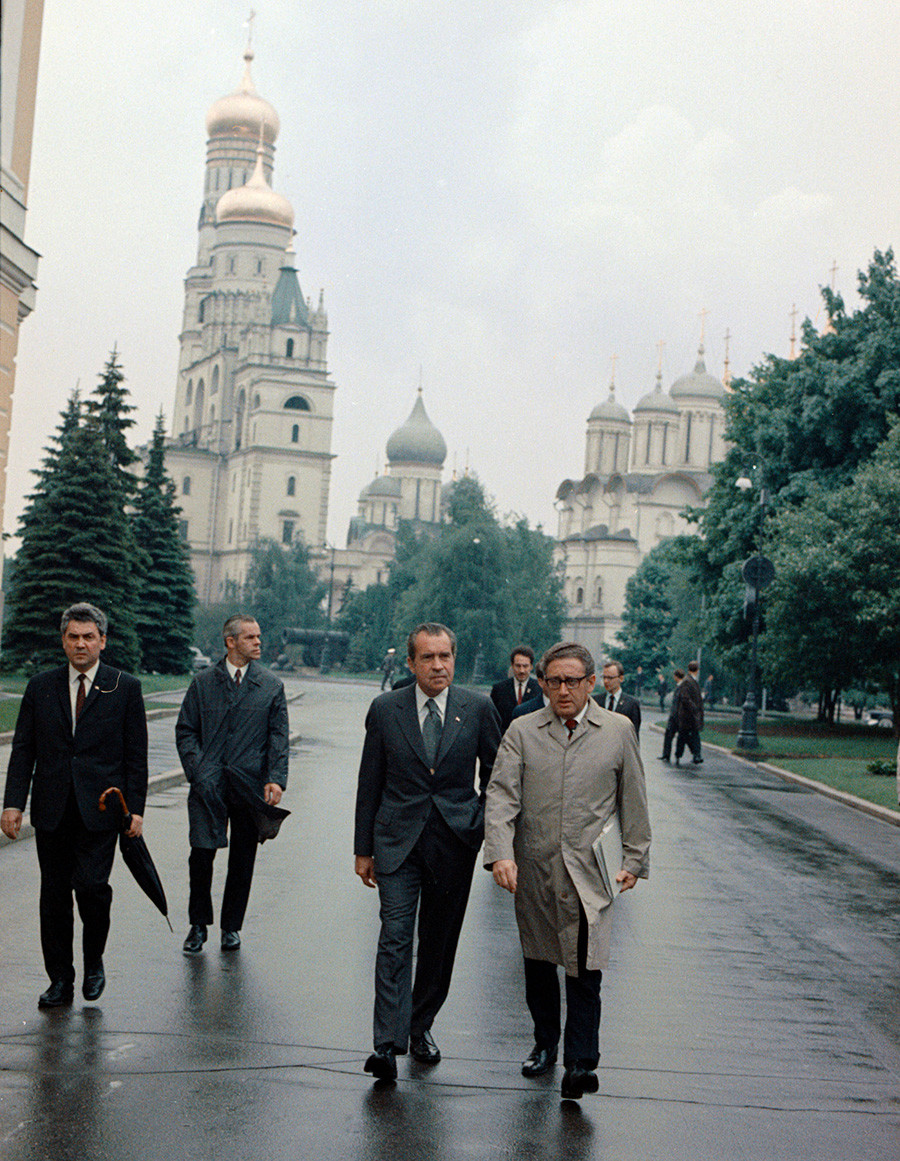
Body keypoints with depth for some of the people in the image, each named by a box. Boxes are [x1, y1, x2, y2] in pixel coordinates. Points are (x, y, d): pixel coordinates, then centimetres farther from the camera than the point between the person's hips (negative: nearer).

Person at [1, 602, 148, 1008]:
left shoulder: (125, 688, 3)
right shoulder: (41, 687, 8)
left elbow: (136, 754, 2)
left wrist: (136, 809, -4)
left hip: (99, 808, -3)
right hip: (52, 809, 3)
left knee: (91, 885, -12)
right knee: (54, 895, 6)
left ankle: (94, 961, 14)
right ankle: (60, 980, 17)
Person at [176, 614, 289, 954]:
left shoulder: (271, 686, 8)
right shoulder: (203, 682, 8)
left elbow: (279, 736, 4)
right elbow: (185, 731, 9)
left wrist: (276, 779, -8)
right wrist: (197, 770, -5)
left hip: (250, 785, 1)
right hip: (209, 784, -1)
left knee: (243, 859, 6)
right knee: (201, 853, -7)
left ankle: (232, 926, 21)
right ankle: (198, 925, 11)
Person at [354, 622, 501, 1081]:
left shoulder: (478, 709, 0)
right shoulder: (385, 710, 0)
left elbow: (495, 777, 9)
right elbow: (370, 783, 5)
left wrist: (493, 837, 6)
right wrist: (363, 849, 5)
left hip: (456, 841, 1)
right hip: (398, 840, -1)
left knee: (439, 940, 10)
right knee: (395, 938, -10)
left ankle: (421, 1025, 27)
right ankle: (388, 1043, -11)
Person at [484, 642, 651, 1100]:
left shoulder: (618, 731, 4)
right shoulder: (522, 732, 3)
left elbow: (633, 801, 10)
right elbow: (501, 795, -5)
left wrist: (634, 859, 8)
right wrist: (500, 853, -18)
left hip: (589, 872, -2)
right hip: (533, 870, 2)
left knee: (585, 970, -8)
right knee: (538, 964, 13)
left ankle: (580, 1064, -1)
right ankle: (545, 1044, 32)